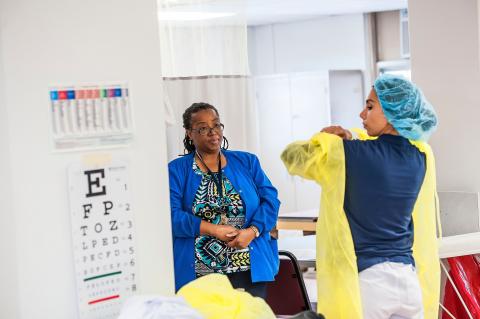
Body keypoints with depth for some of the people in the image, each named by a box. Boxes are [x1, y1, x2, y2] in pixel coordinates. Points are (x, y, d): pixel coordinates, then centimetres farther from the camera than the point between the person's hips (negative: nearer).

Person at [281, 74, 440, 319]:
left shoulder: (343, 154, -10)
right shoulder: (422, 157, 5)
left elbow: (291, 156, 7)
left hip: (365, 278, -5)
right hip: (410, 279, 5)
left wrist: (323, 138, 22)